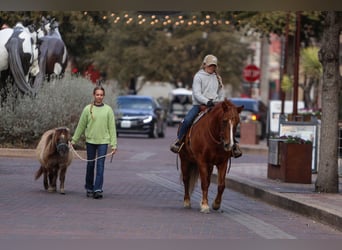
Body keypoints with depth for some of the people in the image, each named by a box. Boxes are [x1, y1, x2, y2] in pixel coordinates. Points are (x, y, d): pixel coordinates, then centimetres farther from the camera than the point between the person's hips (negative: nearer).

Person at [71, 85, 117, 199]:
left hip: (103, 141, -1)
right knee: (90, 165, 9)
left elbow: (112, 128, 2)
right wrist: (74, 139, 10)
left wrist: (114, 144, -3)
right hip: (90, 141, 1)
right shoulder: (87, 109, 2)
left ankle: (98, 190, -10)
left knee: (100, 166, -7)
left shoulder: (108, 110, 2)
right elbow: (81, 125, 9)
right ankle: (89, 188, 21)